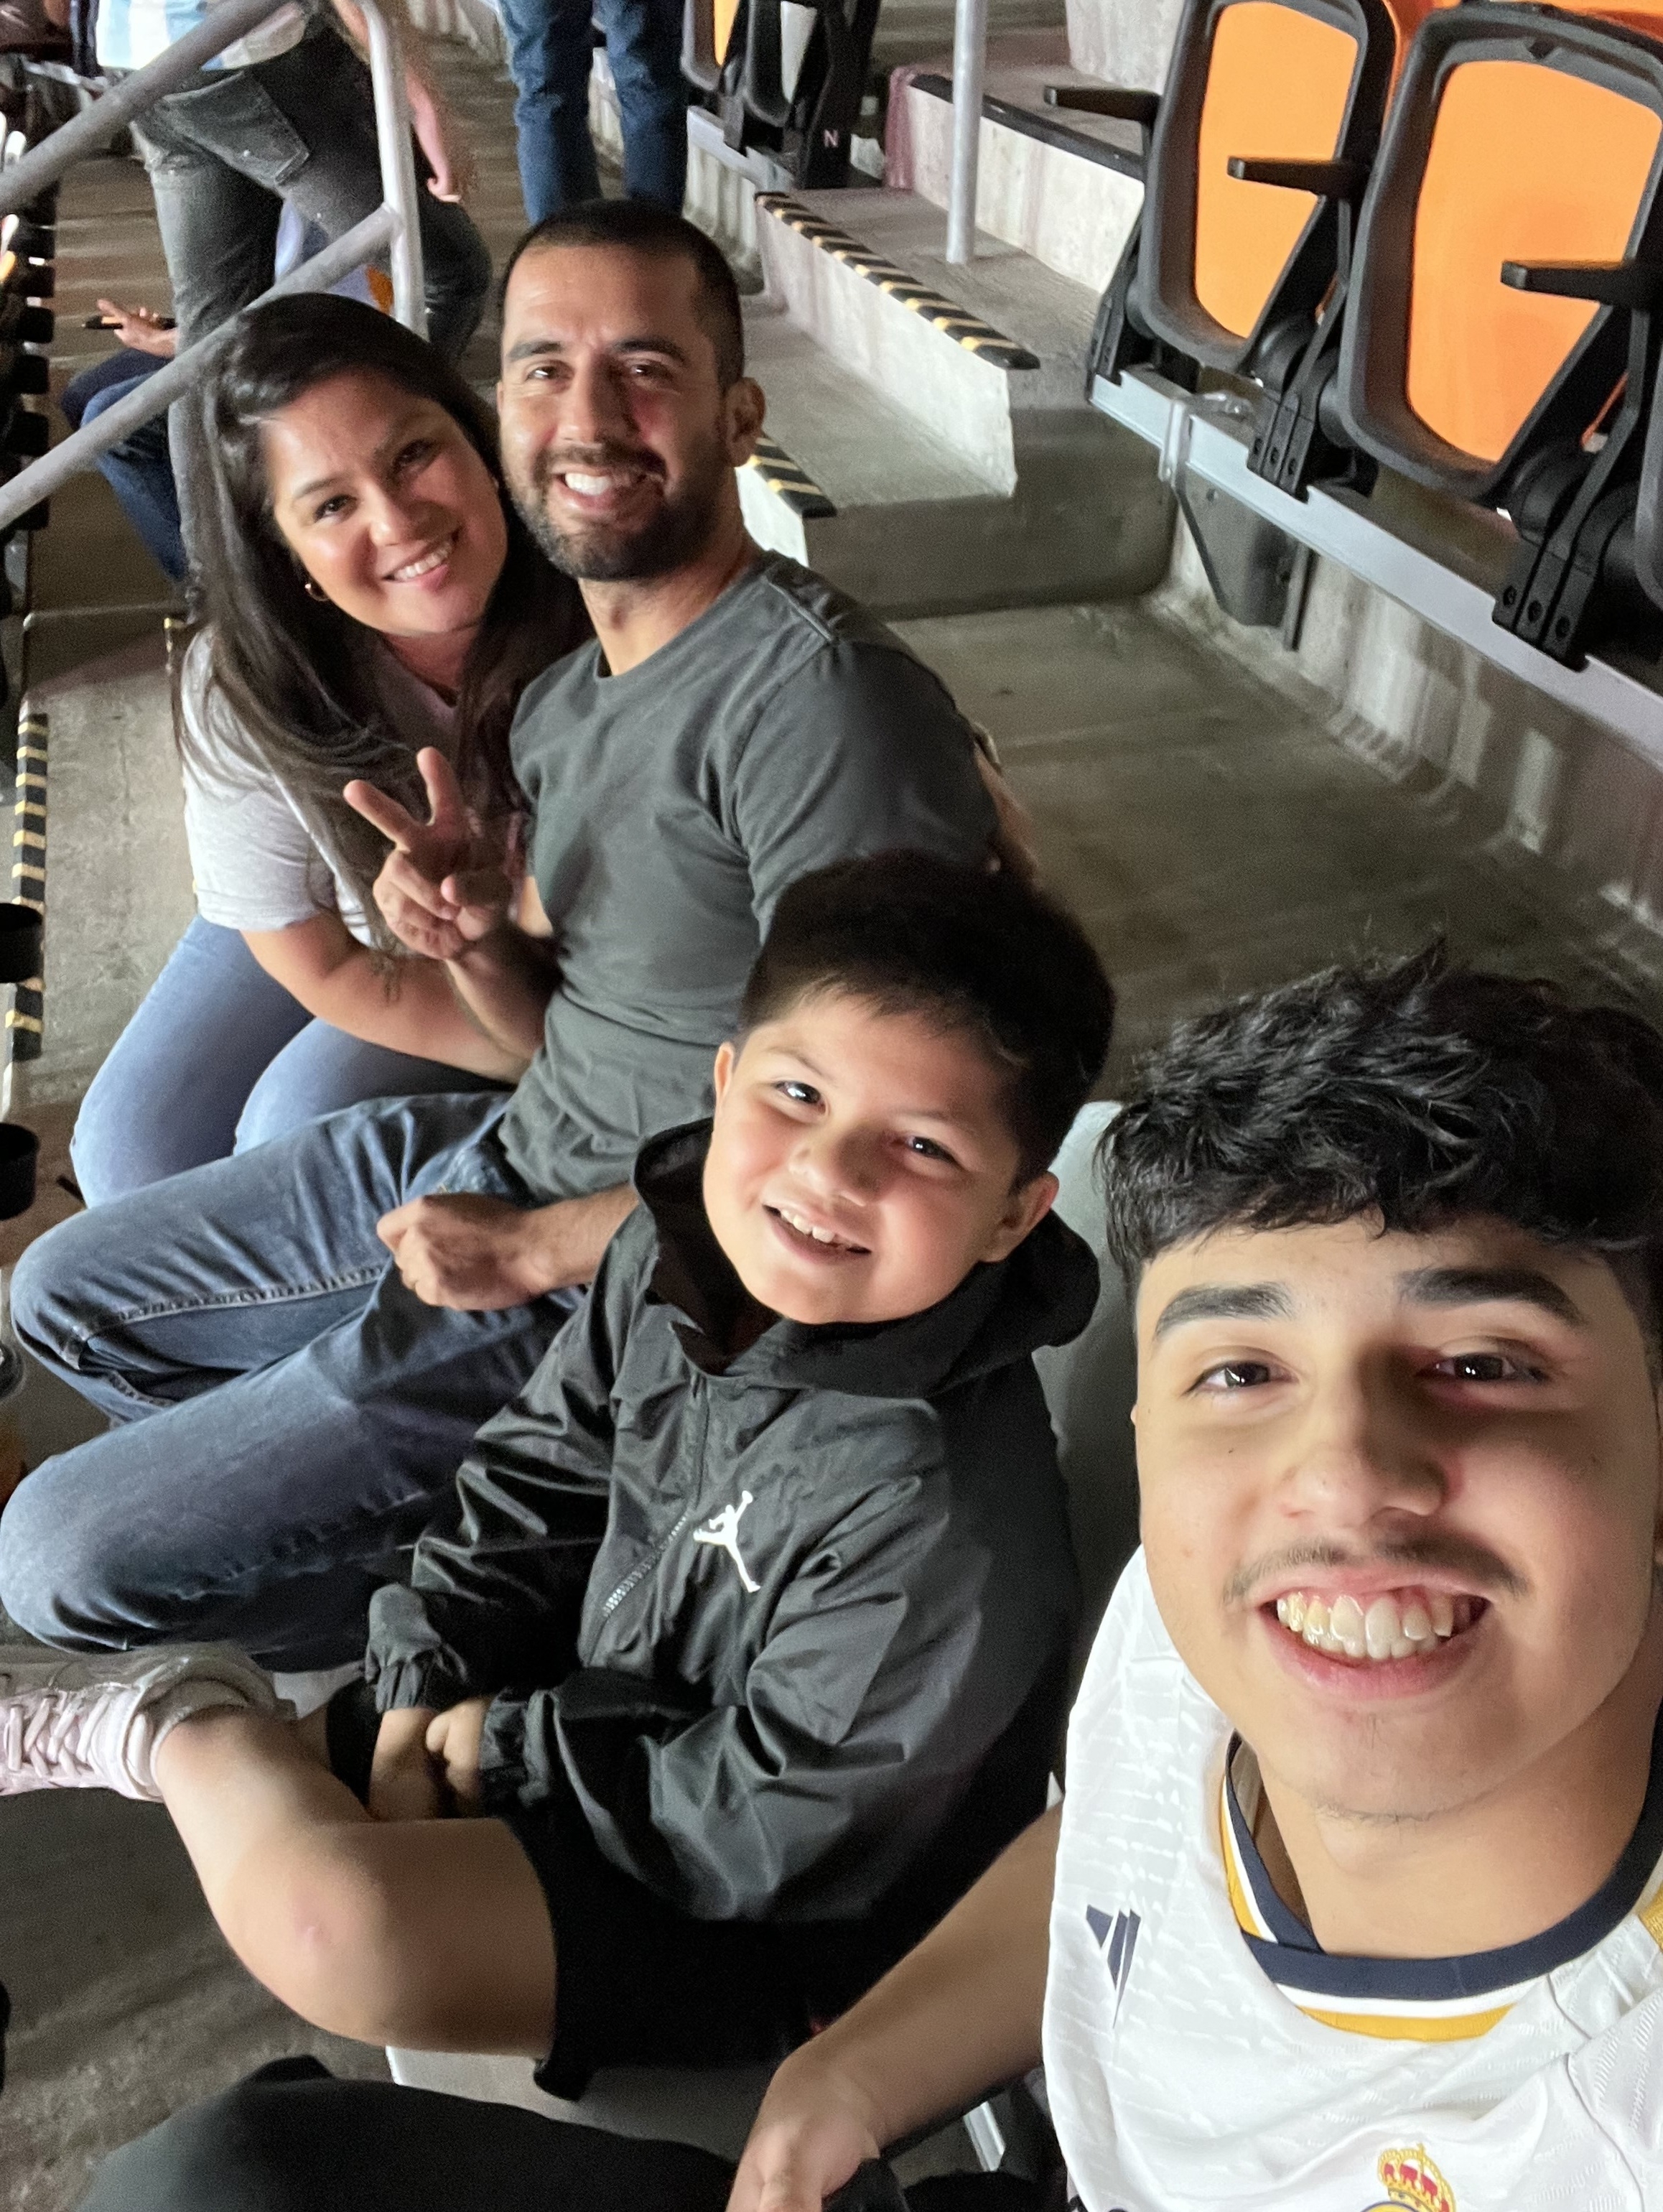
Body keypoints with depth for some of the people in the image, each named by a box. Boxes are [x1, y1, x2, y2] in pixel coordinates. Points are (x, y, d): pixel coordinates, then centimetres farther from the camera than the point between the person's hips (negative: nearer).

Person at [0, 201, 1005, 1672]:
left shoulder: (825, 694, -23)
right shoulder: (565, 698, 5)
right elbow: (582, 1049, 11)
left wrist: (536, 1249, -16)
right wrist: (474, 941, -11)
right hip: (504, 1154, 9)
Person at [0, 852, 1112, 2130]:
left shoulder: (938, 1508, -35)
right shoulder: (678, 1256, -11)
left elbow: (774, 1821, -24)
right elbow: (542, 1471, 5)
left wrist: (512, 1748, -15)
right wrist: (426, 1686, -4)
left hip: (770, 1918, -7)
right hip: (617, 1707, 7)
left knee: (337, 1921, -24)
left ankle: (169, 1722, -1)